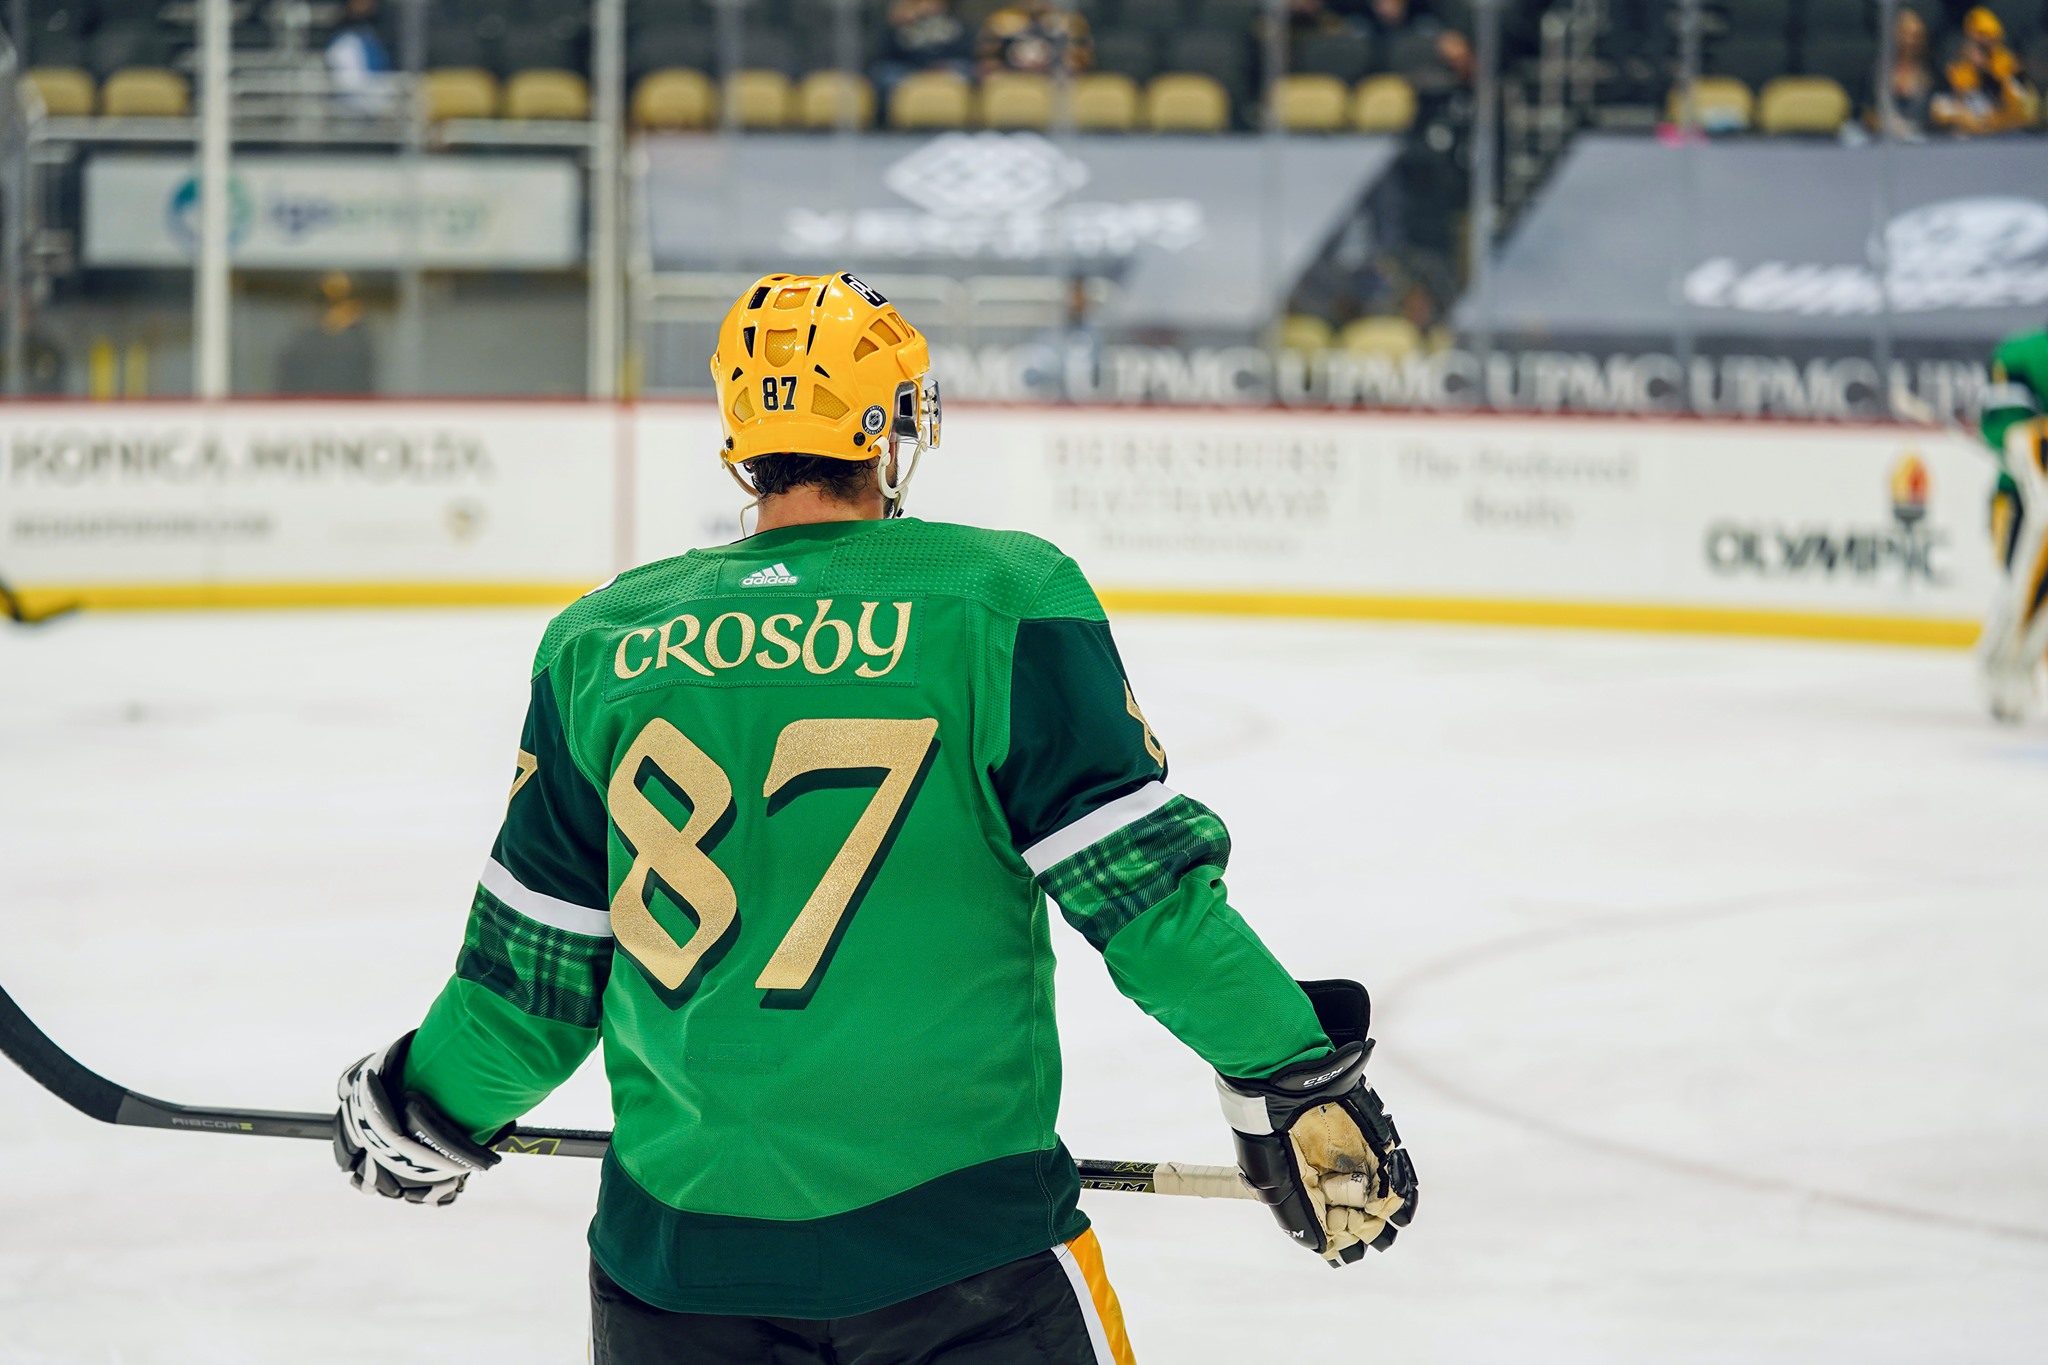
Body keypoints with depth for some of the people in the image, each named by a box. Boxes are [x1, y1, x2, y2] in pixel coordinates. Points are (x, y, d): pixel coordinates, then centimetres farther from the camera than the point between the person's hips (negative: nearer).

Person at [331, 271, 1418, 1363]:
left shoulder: (600, 643, 5)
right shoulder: (1002, 601, -5)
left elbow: (536, 969, 9)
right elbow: (1138, 884, -8)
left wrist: (429, 1112, 27)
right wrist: (1295, 1079, 1)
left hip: (681, 1240, 3)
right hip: (956, 1234, -3)